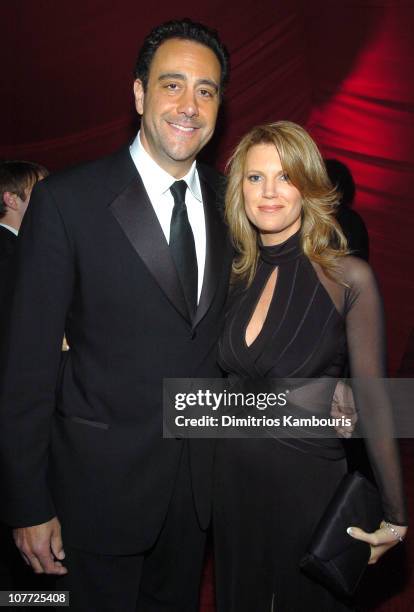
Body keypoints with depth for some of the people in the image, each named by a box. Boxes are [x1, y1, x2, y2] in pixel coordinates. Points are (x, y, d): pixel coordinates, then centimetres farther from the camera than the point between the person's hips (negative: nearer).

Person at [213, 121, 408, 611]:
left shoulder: (347, 276, -14)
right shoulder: (238, 275, 0)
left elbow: (371, 400, -11)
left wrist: (393, 515, -7)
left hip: (307, 479, -4)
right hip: (233, 476, 4)